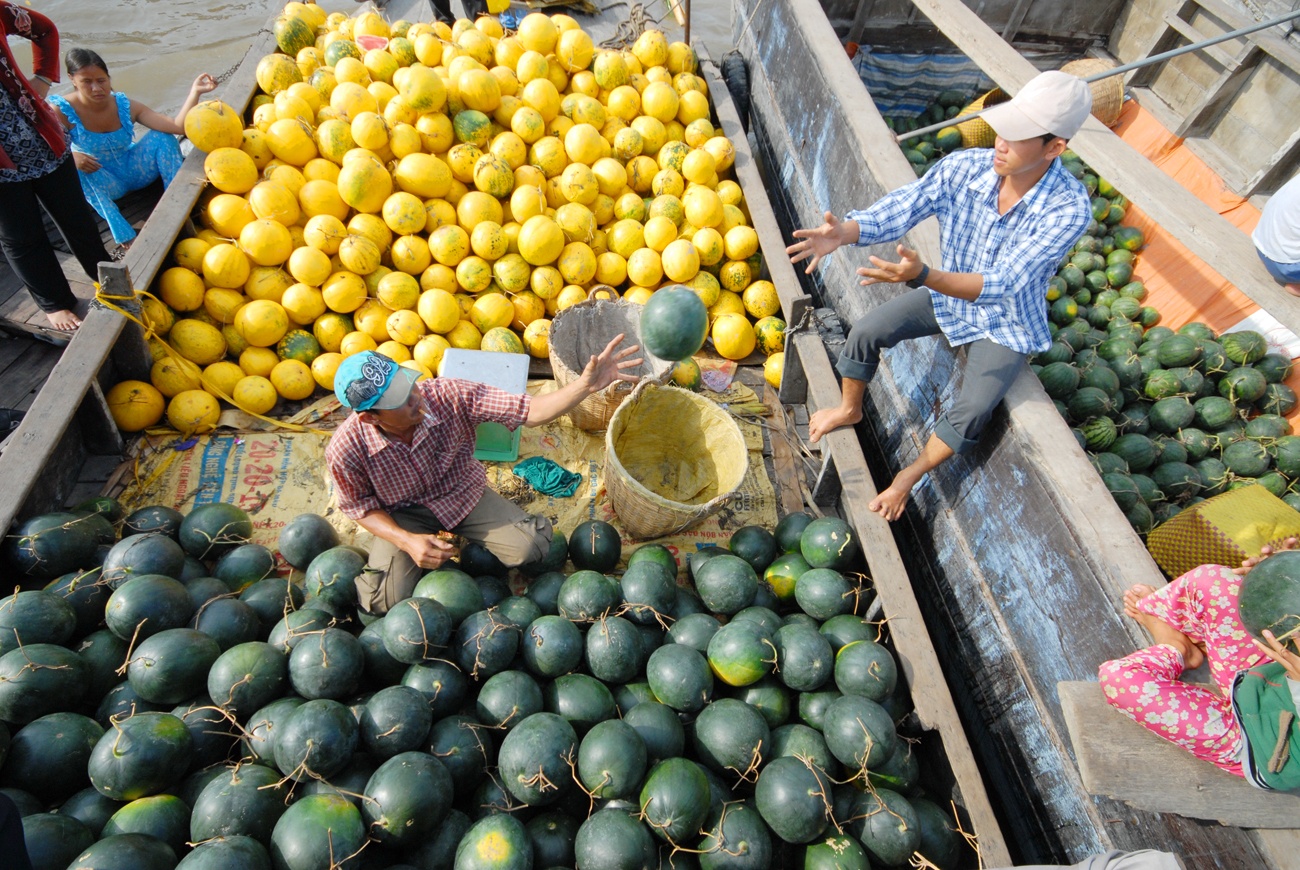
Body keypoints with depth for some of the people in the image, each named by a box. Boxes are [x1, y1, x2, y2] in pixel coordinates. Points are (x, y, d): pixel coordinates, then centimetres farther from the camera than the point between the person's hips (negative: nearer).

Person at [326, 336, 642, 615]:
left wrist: (586, 385, -47)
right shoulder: (345, 450, -27)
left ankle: (472, 547, 15)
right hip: (404, 515, 0)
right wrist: (407, 541, -25)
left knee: (530, 546, -19)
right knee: (387, 600, -21)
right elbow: (361, 507, -8)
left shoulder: (449, 396, -29)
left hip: (463, 492, 1)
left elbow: (530, 411, -31)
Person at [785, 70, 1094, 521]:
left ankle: (909, 476, 7)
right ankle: (850, 409, 19)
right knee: (865, 332, -11)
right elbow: (897, 210, -21)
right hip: (949, 293, 4)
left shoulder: (1069, 208, -30)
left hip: (1005, 321, -3)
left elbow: (1000, 286, -39)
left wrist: (922, 275, -55)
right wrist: (843, 232, -43)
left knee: (971, 412, -22)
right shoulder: (964, 167, -20)